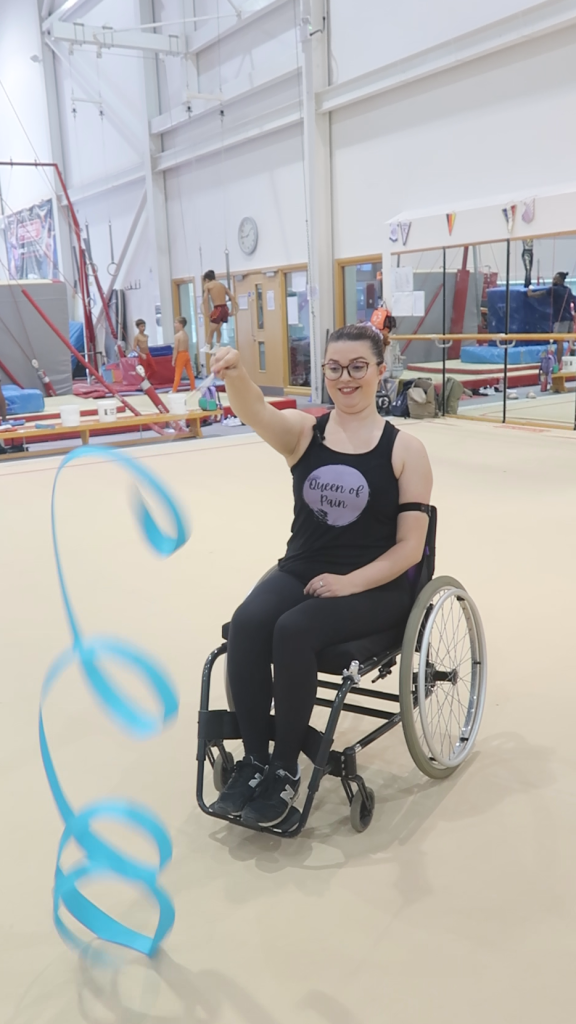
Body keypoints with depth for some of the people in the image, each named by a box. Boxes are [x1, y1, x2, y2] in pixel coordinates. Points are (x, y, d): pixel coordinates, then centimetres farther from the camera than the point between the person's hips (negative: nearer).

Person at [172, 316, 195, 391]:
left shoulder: (177, 335, -15)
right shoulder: (186, 335, 9)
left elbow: (176, 349, -16)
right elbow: (188, 347, 12)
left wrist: (173, 360, -12)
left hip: (181, 355, -7)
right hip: (186, 354, 8)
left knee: (177, 374, -5)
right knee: (190, 372, 12)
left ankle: (174, 390, -1)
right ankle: (193, 388, 19)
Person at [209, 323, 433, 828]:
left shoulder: (405, 449, -3)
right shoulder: (304, 431, 2)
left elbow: (410, 546, -6)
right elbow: (255, 411, -22)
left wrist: (350, 582, -19)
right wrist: (235, 373, -44)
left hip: (376, 586, -3)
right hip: (300, 571, 3)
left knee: (293, 631, -29)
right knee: (247, 623, -26)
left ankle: (285, 769, -9)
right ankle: (253, 760, -9)